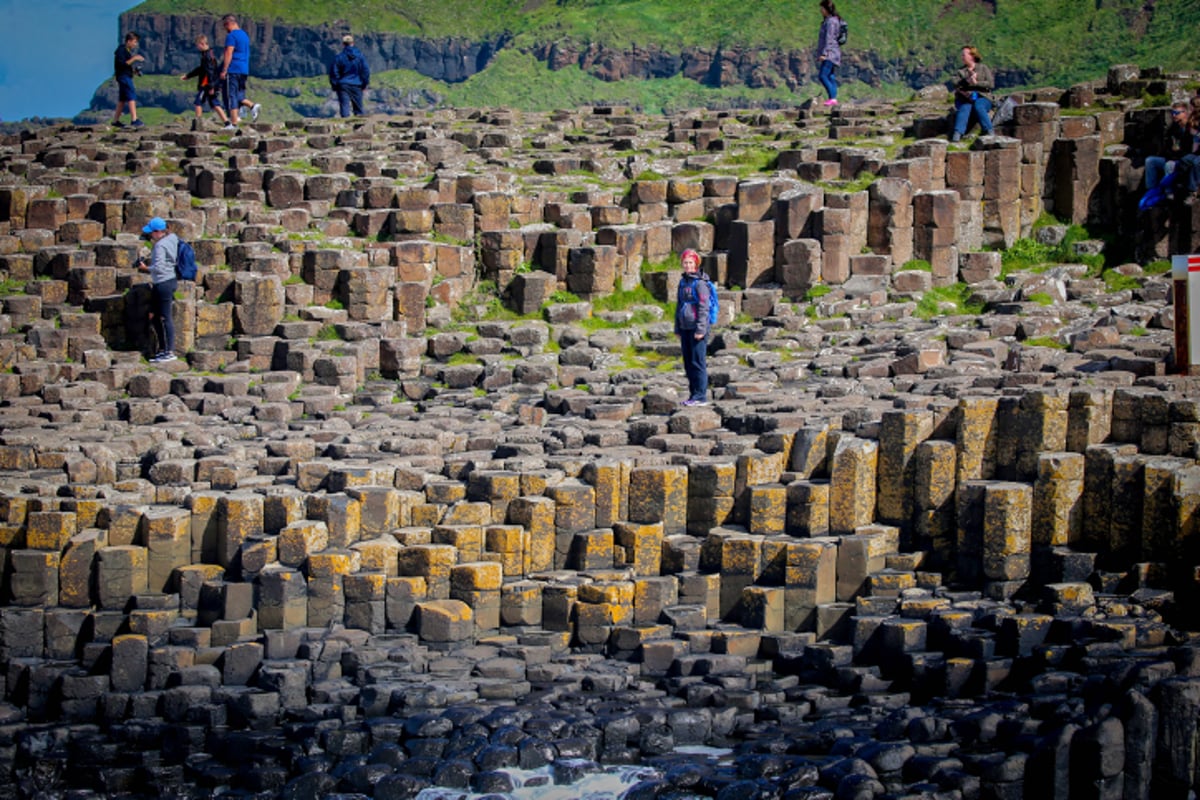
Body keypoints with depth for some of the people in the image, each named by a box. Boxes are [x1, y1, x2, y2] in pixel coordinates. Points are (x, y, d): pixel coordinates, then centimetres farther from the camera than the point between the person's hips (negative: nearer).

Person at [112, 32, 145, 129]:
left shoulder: (128, 50, 17)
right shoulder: (121, 50, -13)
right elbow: (122, 64, -21)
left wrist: (135, 70, 9)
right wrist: (134, 58, -23)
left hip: (127, 76, 10)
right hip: (123, 76, -10)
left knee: (122, 99, 11)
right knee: (131, 97, -16)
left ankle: (116, 121, 15)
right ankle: (134, 120, -22)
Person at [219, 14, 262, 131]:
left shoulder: (231, 36, -10)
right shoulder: (244, 35, 18)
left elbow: (229, 54, -17)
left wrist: (224, 70, -18)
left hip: (233, 70, -9)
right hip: (244, 70, 9)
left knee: (230, 96, -5)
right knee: (238, 96, 15)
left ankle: (234, 123, -7)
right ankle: (252, 105, -8)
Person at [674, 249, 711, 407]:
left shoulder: (700, 283, -10)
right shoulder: (683, 282, 15)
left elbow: (703, 308, -13)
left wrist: (700, 329, -17)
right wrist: (677, 328, 20)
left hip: (697, 329, -8)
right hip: (685, 328, 8)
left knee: (698, 362, -7)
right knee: (688, 363, 11)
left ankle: (701, 396, -5)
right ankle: (693, 394, 17)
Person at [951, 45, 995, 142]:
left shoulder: (983, 68, 12)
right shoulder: (961, 71, 20)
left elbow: (991, 84, -1)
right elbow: (956, 85, 1)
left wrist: (976, 83, -10)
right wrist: (968, 80, -15)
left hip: (982, 98, -1)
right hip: (964, 98, 1)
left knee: (978, 106, -37)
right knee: (964, 108, -33)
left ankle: (989, 133, -40)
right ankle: (957, 135, -53)